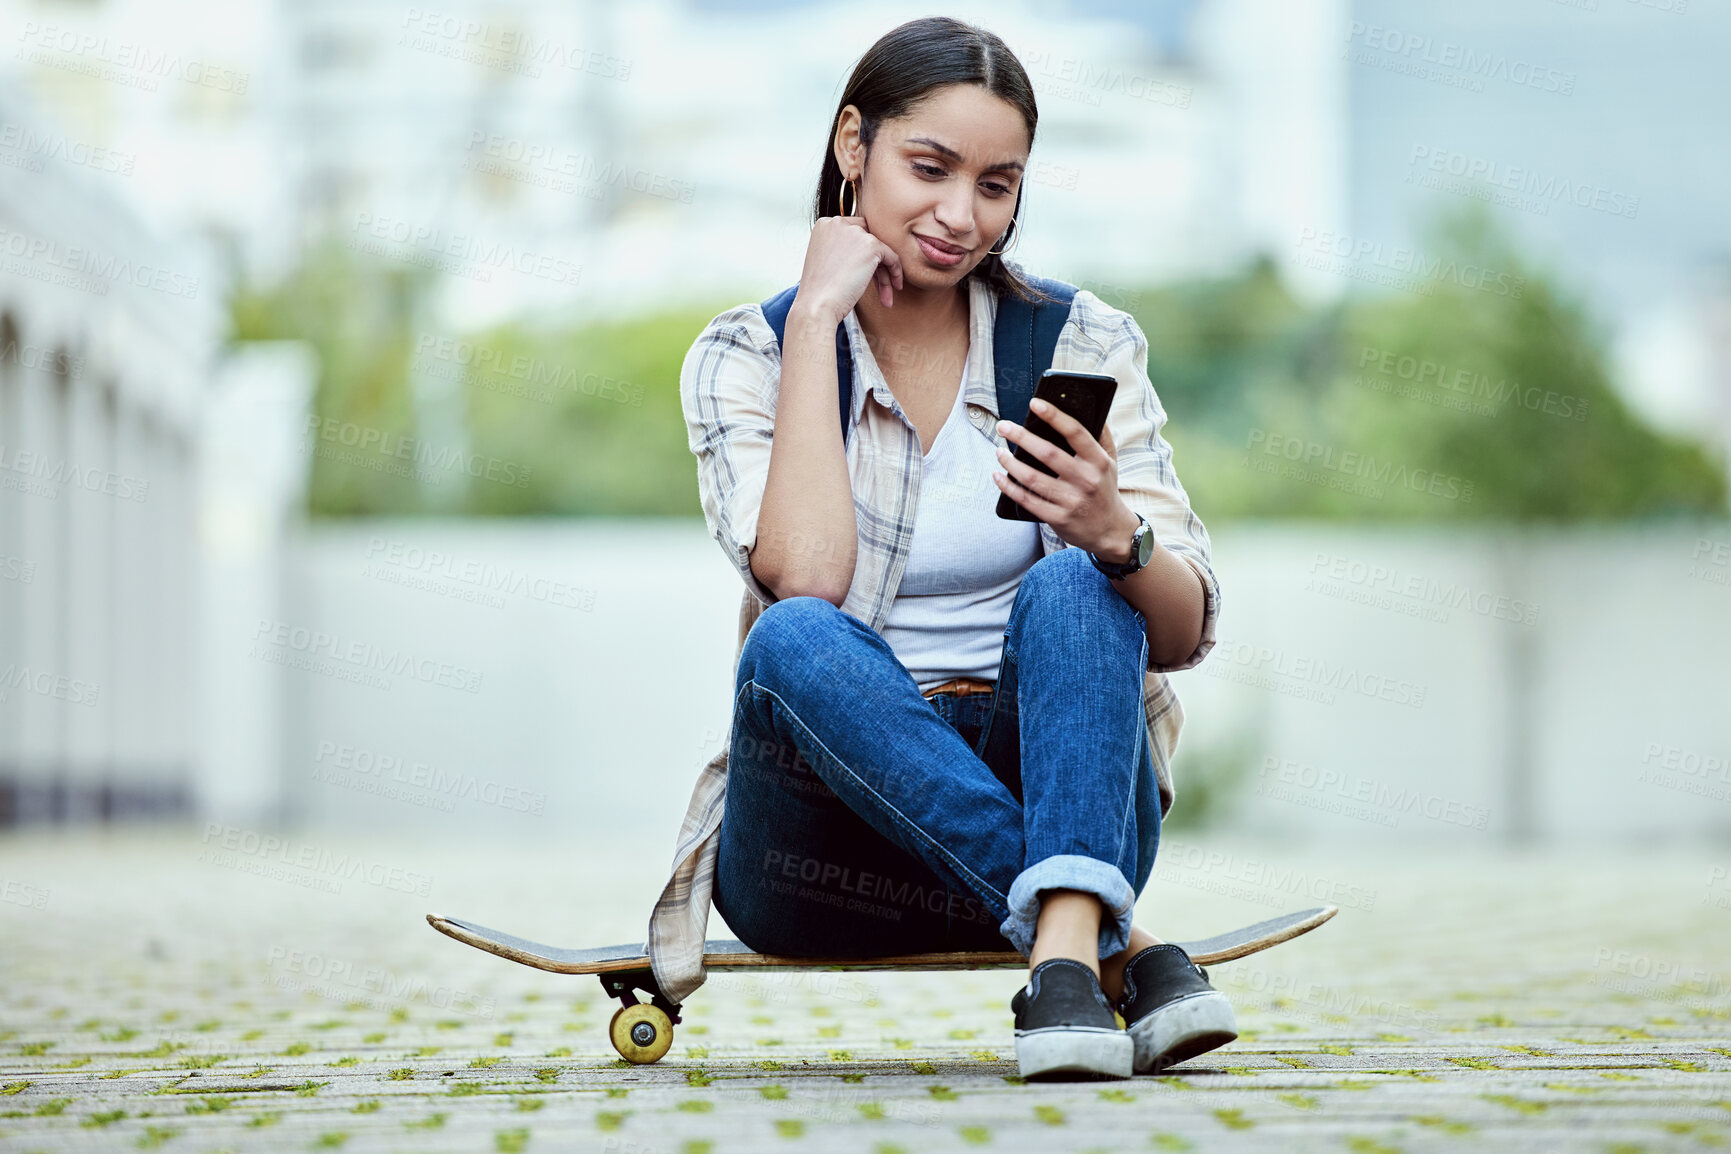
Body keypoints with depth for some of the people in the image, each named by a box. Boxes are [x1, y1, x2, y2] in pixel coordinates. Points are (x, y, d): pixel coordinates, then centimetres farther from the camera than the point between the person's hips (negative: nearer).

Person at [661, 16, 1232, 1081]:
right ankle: (1127, 954, -34)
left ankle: (1066, 948, -44)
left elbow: (1184, 635, -4)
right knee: (795, 641, -32)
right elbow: (803, 577, -19)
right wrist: (815, 320, -13)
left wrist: (1115, 535, -27)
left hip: (1050, 795, 1)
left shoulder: (1083, 345, 3)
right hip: (825, 847, 0)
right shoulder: (746, 357, 1)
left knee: (1072, 586, -27)